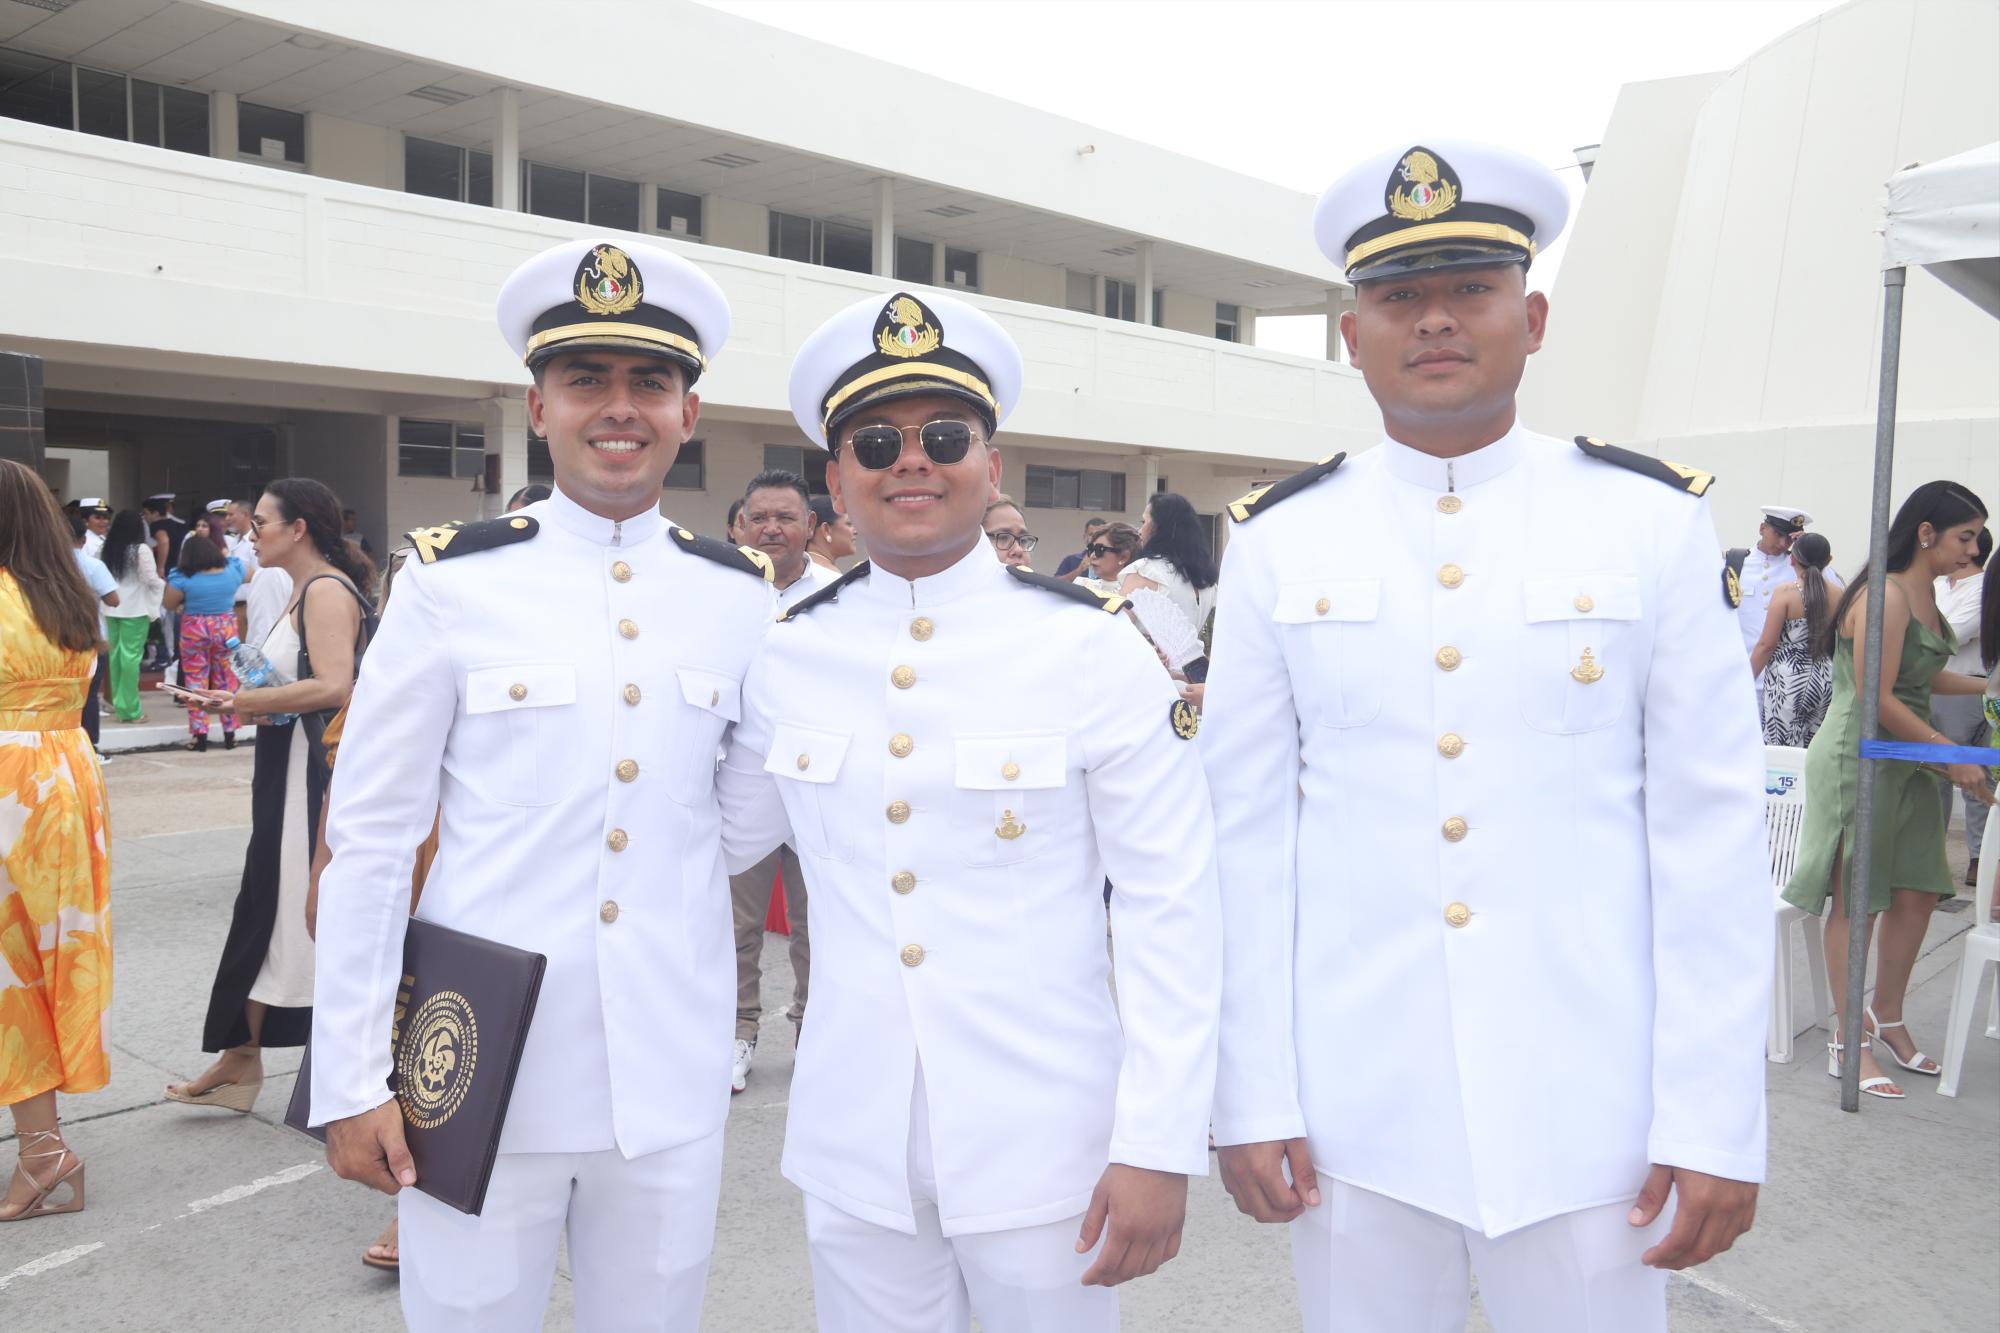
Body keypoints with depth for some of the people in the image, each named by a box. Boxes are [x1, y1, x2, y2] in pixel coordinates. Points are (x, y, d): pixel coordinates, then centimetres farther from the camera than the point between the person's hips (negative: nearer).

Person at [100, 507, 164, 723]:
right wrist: (164, 584, 7)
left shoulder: (108, 548, 6)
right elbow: (150, 579, -11)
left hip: (113, 607, 6)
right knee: (131, 655, -3)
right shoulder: (141, 549, -10)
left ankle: (118, 703, 17)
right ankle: (129, 708, -2)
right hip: (135, 608, -6)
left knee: (116, 654, 11)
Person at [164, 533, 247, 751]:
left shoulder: (183, 578, -13)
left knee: (196, 681, 6)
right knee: (227, 680, 10)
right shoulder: (233, 569, -4)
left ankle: (200, 735, 6)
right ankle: (230, 733, 15)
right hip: (226, 628, 3)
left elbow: (169, 604, -3)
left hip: (195, 631, -3)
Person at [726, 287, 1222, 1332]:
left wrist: (1159, 1147, -10)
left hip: (1042, 1153, -2)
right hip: (851, 1152, 3)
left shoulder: (1093, 650, -10)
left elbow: (1171, 908, -9)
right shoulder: (785, 658, -1)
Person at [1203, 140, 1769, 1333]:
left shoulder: (1657, 524, -3)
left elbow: (1714, 837, -2)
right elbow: (1246, 834, -1)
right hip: (1351, 1111, 1)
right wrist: (1252, 1098, -2)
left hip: (1591, 1116, 0)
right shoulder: (1278, 542, -1)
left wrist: (1717, 1121, -4)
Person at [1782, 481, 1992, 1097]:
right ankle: (1850, 1042, 6)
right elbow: (1877, 697, -20)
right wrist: (1953, 755, -15)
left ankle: (1888, 1019, 27)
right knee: (1856, 900, -2)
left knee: (1916, 894, 11)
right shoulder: (1885, 595, -17)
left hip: (1906, 763, 9)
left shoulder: (1924, 591, 13)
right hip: (1858, 759, -9)